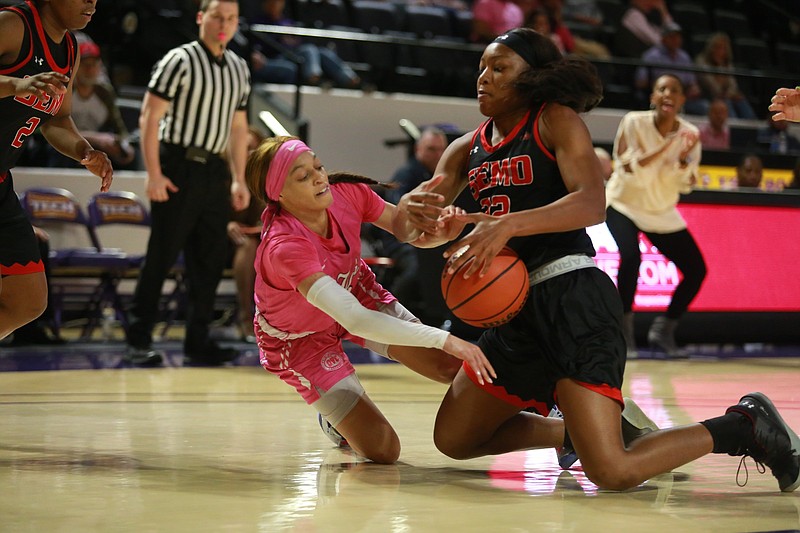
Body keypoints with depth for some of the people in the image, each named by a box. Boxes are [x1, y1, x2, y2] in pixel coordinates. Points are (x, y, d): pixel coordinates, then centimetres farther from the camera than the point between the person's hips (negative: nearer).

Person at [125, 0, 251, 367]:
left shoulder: (239, 69, 14)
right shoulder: (180, 61, -6)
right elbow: (149, 117, -9)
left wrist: (238, 180, 16)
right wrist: (154, 174, -15)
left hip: (214, 172, 6)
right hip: (179, 167, -6)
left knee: (210, 260, 7)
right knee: (162, 256, -5)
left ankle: (197, 341, 15)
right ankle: (138, 340, 1)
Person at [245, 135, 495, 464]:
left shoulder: (347, 193, -25)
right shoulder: (283, 248, -41)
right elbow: (353, 319, -49)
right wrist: (444, 340, -53)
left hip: (355, 293, 5)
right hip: (300, 337, -5)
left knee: (453, 367, -10)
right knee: (382, 450, -10)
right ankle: (334, 415, 21)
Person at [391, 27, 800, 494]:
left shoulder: (557, 121, -4)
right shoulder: (467, 150, 15)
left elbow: (592, 205, -20)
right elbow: (406, 229, 7)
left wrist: (508, 224, -35)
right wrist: (412, 213, -19)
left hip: (573, 298, -8)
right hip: (518, 307, 8)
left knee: (613, 473, -19)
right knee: (452, 439, 13)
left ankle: (744, 427, 3)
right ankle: (576, 432, 27)